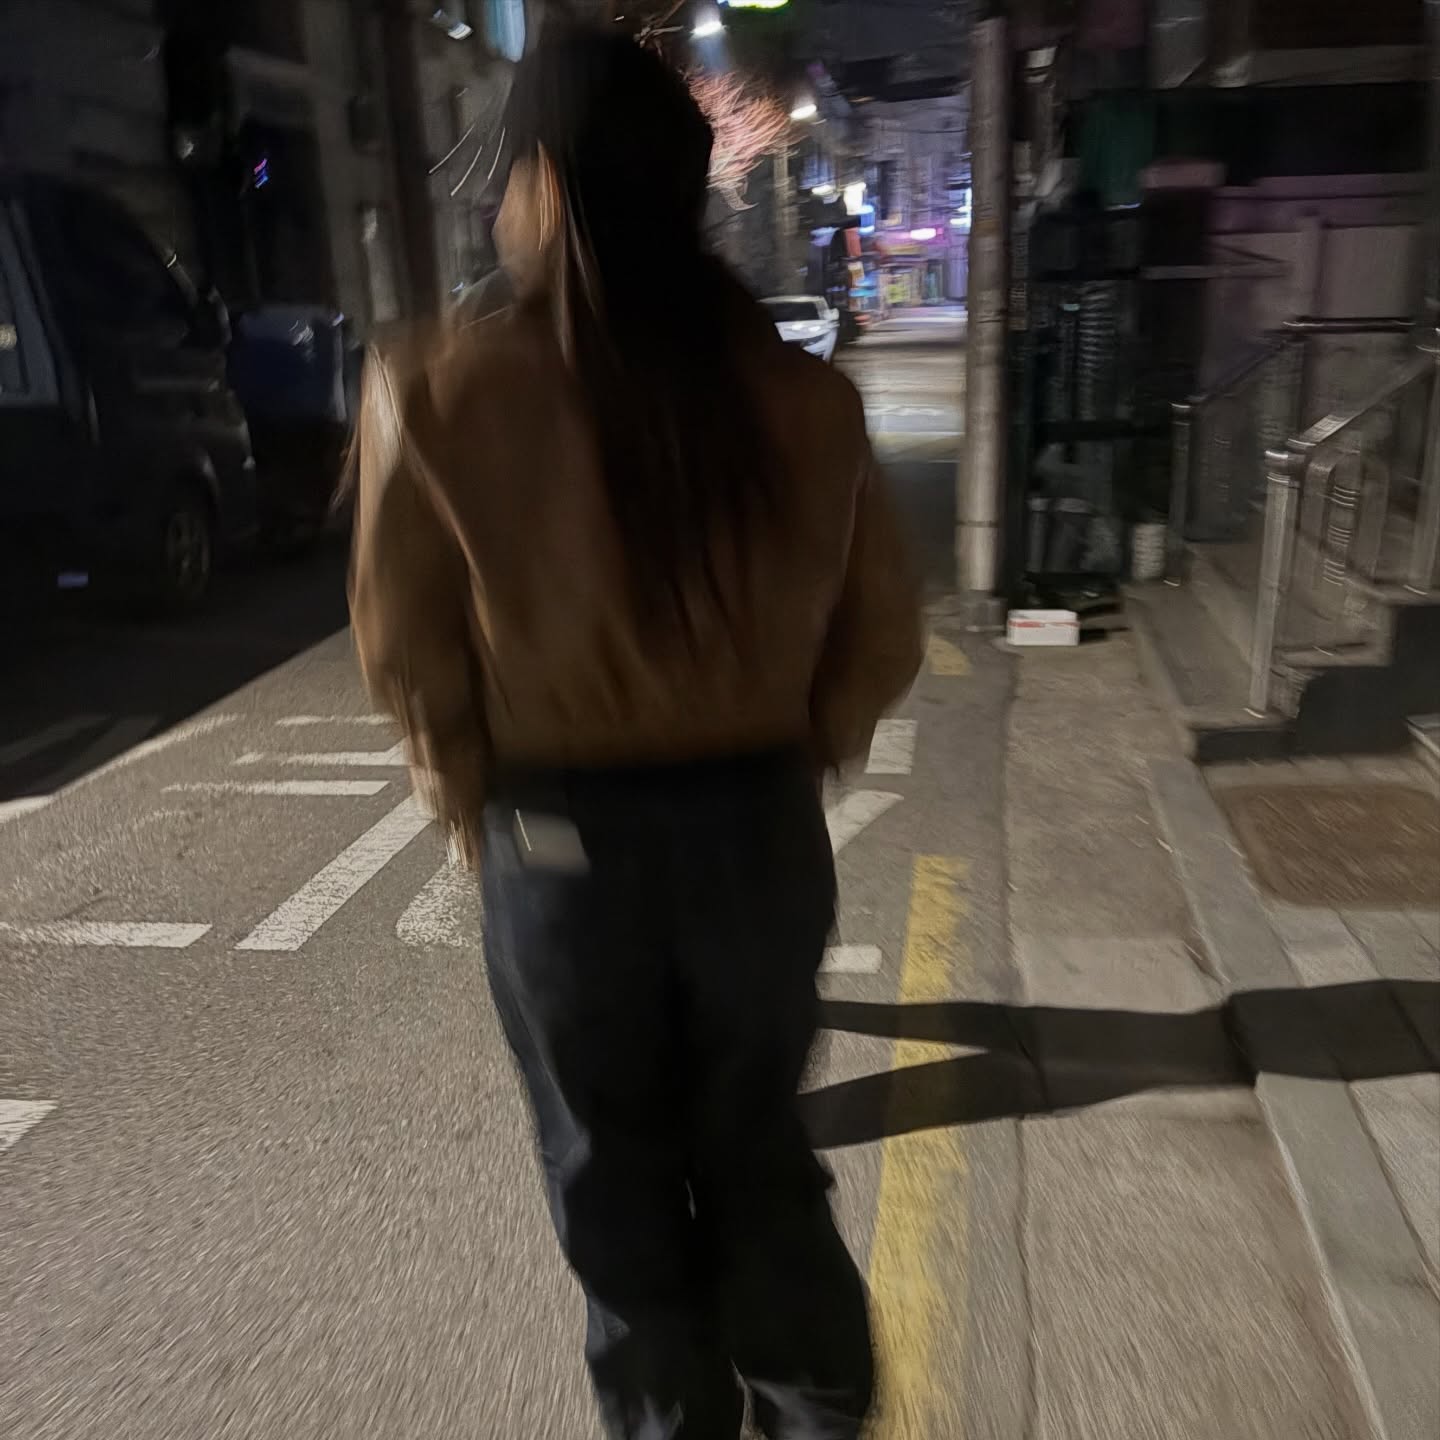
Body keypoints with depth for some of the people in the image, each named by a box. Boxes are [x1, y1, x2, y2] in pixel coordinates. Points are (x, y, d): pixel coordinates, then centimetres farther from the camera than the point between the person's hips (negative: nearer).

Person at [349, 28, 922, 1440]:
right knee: (756, 1138, 25)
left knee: (614, 1167, 22)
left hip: (559, 842, -2)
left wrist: (472, 808, 11)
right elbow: (878, 639, -1)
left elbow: (411, 657, -6)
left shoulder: (439, 394, -15)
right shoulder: (804, 399, -9)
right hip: (761, 829, 3)